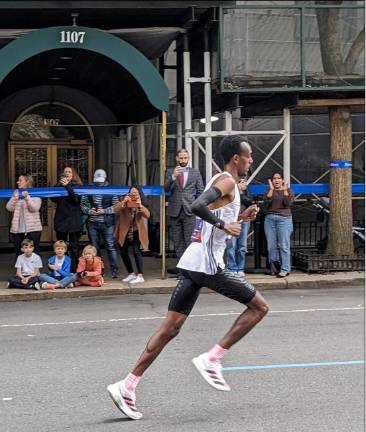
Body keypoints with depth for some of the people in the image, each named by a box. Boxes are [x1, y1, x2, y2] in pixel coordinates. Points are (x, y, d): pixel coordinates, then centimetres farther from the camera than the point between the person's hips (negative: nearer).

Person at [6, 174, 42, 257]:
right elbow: (9, 208, 0)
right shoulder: (16, 193, 11)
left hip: (33, 228, -4)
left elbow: (35, 208, -13)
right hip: (17, 229, 4)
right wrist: (14, 199, -17)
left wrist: (27, 197, -23)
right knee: (18, 253, 6)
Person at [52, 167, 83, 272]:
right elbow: (53, 199, -1)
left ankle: (74, 270, 2)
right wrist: (60, 185, -10)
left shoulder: (77, 186, 3)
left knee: (74, 247, 0)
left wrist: (67, 186, -17)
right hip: (61, 220, 3)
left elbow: (76, 199, -14)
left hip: (73, 220, -3)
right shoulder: (59, 185, 12)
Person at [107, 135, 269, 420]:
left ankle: (127, 386, 2)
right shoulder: (227, 181, -8)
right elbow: (197, 206, -24)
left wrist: (240, 218, 22)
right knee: (259, 306, 2)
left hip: (192, 263, 9)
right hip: (208, 264, -9)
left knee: (170, 328, 6)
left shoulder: (221, 181, 22)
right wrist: (224, 224, -17)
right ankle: (211, 359, -2)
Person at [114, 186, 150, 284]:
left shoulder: (141, 205, -7)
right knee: (123, 253, 11)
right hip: (124, 232, 3)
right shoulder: (124, 203, -7)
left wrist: (140, 206, -38)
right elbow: (116, 211, -25)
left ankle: (140, 276, -18)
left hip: (136, 232, -3)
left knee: (136, 251, -20)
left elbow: (147, 215, -24)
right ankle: (131, 274, 30)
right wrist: (123, 202, -38)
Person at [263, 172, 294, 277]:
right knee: (271, 246, -1)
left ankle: (285, 269, -11)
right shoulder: (269, 190, 15)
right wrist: (271, 189, -9)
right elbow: (266, 201, -5)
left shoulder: (288, 190, 10)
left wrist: (285, 190, -9)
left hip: (284, 219, -2)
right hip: (270, 219, 3)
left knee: (284, 245, -9)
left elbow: (288, 202, -7)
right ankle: (274, 268, 5)